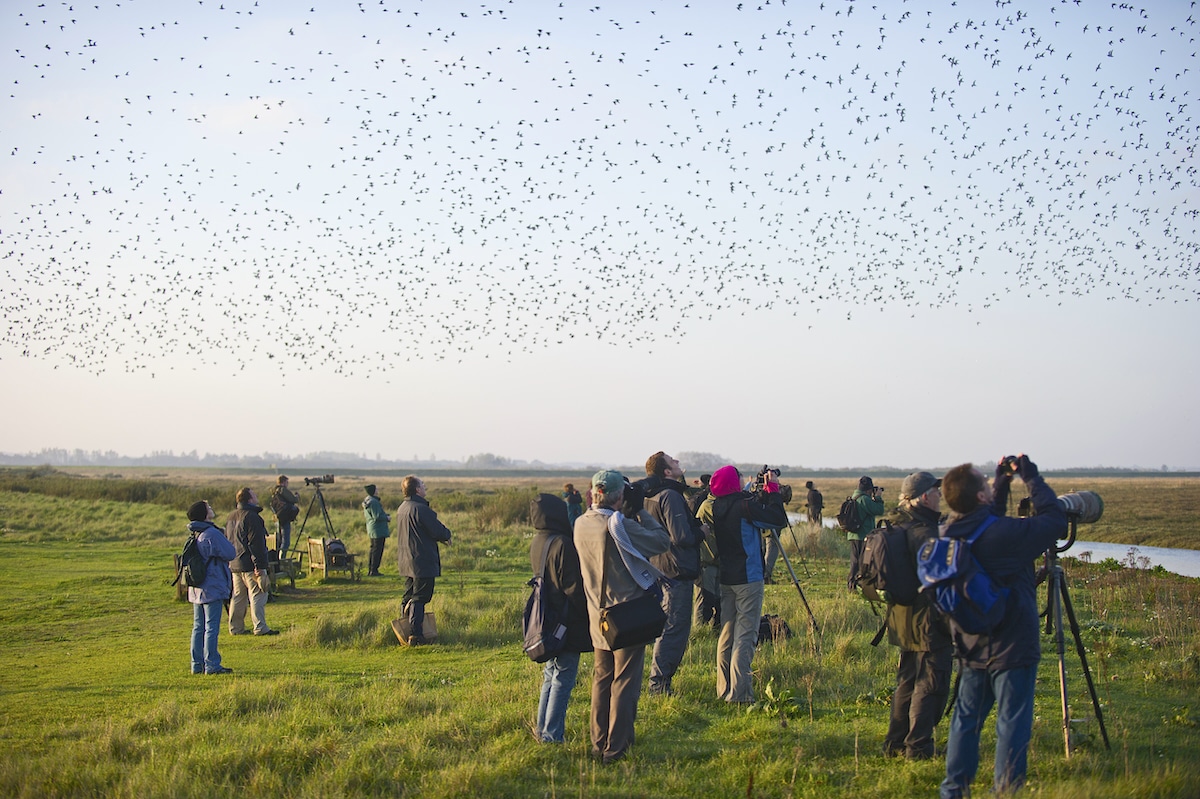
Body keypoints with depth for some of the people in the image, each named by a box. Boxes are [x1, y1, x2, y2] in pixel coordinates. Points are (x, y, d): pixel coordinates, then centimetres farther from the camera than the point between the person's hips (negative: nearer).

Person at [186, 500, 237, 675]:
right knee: (212, 627, -5)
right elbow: (231, 554, -13)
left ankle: (197, 665, 14)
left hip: (197, 589, 9)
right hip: (213, 587, -9)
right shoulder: (212, 534, -17)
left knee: (198, 627, 11)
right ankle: (212, 665, -4)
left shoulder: (195, 535, 10)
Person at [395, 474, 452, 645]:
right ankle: (415, 635, -8)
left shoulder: (402, 508, 12)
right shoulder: (421, 509, -18)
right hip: (423, 561, -9)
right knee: (419, 598, -6)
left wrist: (440, 537, 12)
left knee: (408, 596, 15)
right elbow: (438, 530, -17)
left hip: (407, 561, 9)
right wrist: (447, 535, 6)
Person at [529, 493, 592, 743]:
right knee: (563, 678, -1)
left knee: (551, 675, 20)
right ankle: (552, 734, 1)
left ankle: (543, 728, 25)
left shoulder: (536, 543, 5)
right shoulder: (562, 545, -22)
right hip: (567, 620, -9)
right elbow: (573, 586, -19)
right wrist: (588, 611, -9)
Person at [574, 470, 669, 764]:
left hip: (598, 616, 7)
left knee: (602, 678, 17)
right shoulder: (620, 526, -22)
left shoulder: (581, 524, -2)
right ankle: (615, 748, 2)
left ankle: (598, 743, 21)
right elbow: (662, 541, -13)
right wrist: (641, 511, -5)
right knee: (625, 682, 2)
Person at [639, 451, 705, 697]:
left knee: (672, 629, 18)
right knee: (674, 630, -5)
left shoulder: (651, 496, 12)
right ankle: (658, 685, -3)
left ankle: (660, 684, 22)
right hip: (677, 572, -10)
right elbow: (682, 537, -22)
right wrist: (701, 532, -4)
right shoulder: (670, 496, -17)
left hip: (661, 571, 10)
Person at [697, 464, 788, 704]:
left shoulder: (710, 508, 2)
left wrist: (763, 495, 13)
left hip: (724, 578, 7)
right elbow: (779, 519, -12)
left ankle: (724, 689, 16)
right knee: (745, 635, -6)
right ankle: (739, 693, -10)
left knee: (726, 634, 13)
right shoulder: (744, 506, -18)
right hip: (747, 578, -7)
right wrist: (772, 490, -2)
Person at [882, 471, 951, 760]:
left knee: (907, 681, 17)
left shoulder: (897, 528, 9)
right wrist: (954, 627, -17)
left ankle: (895, 744, 20)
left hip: (903, 616, 10)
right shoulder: (925, 533, -20)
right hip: (928, 621, -10)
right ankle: (918, 747, -2)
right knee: (931, 685, -3)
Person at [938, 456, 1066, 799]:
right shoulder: (1007, 534, -22)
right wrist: (1031, 477, -1)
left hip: (971, 646, 7)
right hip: (1011, 646, -7)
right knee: (1012, 721, 1)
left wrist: (1003, 483, 16)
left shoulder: (949, 534, -1)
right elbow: (1056, 520, -10)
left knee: (965, 719, 15)